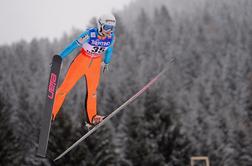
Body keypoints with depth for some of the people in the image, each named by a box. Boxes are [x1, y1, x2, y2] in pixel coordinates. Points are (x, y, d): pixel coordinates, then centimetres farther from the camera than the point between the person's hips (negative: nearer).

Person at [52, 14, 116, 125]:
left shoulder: (111, 37, -13)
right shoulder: (90, 34, -27)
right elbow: (73, 45, -22)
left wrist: (106, 62, 25)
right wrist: (59, 58, -20)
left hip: (95, 64, 4)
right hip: (82, 60, -4)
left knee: (92, 90, 13)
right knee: (66, 86, -4)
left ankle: (92, 117, 22)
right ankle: (51, 113, 1)